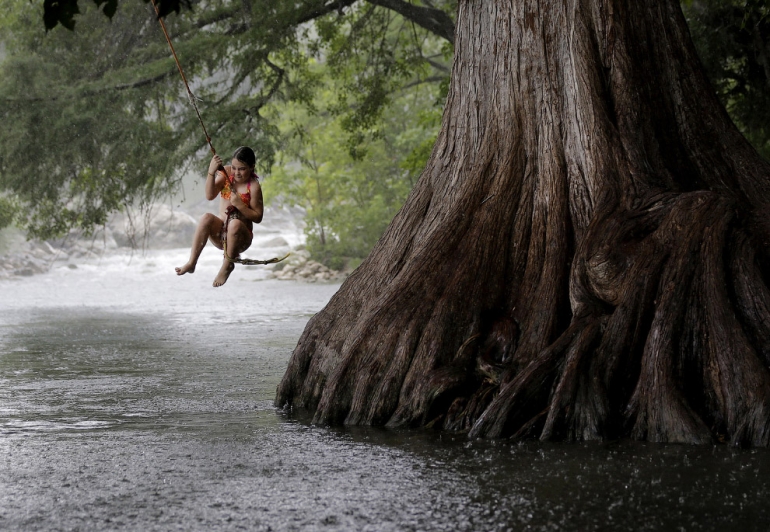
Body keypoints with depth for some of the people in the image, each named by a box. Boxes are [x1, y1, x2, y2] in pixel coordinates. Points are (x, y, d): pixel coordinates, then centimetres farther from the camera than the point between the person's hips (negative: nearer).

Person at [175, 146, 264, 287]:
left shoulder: (253, 187, -11)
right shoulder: (226, 174, -2)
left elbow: (258, 217, -9)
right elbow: (210, 195, -14)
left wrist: (240, 205, -23)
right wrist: (211, 172, -27)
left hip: (240, 238, -3)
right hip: (220, 233, 3)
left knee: (235, 223, -36)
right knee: (207, 218, -28)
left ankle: (227, 265, -18)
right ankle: (192, 263, -26)